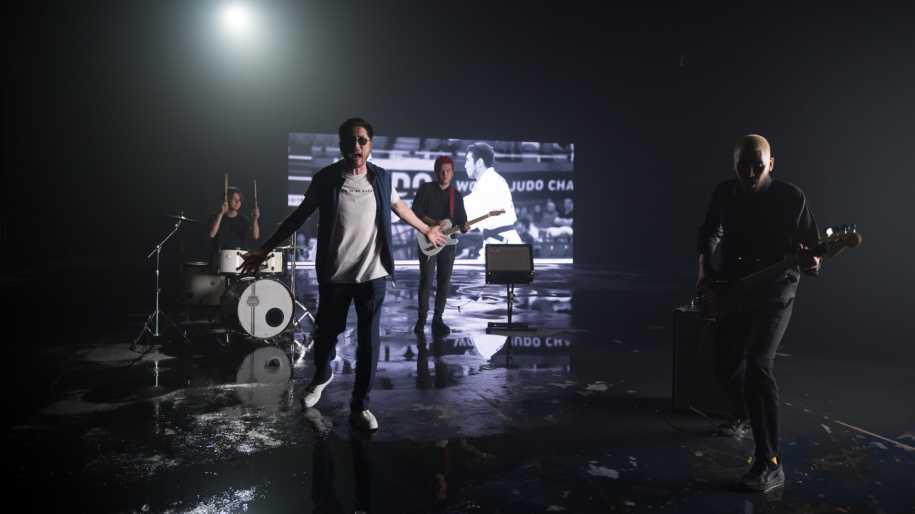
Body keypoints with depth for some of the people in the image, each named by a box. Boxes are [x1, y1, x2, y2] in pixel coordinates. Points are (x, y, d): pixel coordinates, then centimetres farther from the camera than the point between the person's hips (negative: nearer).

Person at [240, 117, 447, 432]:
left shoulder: (381, 178, 1)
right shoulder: (325, 179, -4)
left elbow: (399, 207, 20)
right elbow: (298, 217, 2)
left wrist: (426, 230, 30)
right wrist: (265, 250, 1)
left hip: (373, 275, 1)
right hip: (335, 275, -1)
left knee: (368, 342, 3)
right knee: (326, 334, 13)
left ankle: (359, 406, 18)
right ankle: (322, 376, 45)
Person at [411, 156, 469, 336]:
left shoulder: (456, 195, 11)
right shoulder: (426, 189, -1)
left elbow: (461, 219, 9)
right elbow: (416, 213, -8)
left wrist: (464, 227, -14)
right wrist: (436, 223, -20)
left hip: (448, 243, 4)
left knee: (444, 282, 4)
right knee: (426, 281, -6)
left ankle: (437, 319, 14)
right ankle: (422, 317, 10)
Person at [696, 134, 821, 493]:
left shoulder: (792, 198, -10)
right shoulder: (724, 194, -1)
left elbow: (811, 248, -4)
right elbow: (708, 238, 9)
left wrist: (810, 263, -29)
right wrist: (705, 282, -3)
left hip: (774, 294, -4)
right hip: (729, 294, 5)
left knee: (757, 365, -22)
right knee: (727, 366, 13)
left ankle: (770, 464, -17)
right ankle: (741, 417, 46)